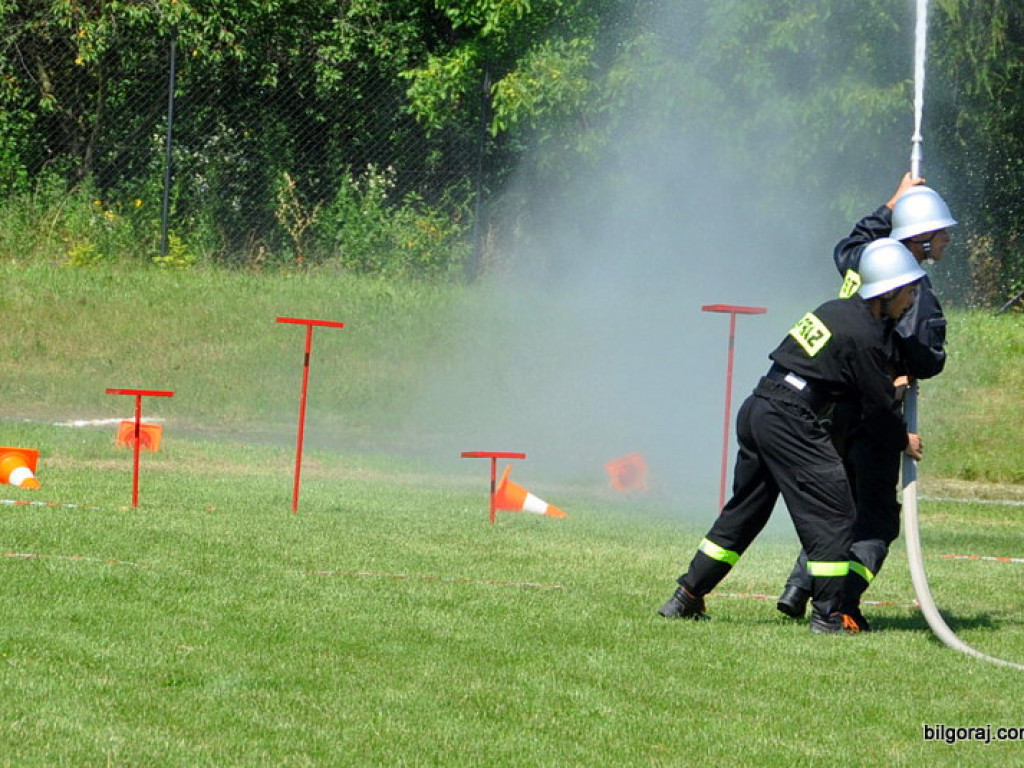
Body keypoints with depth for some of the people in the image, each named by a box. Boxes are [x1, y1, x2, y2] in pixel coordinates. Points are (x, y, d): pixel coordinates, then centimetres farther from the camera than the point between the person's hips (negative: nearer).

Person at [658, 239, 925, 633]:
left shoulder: (836, 310, 15)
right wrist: (904, 441, 13)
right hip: (789, 420, -9)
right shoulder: (866, 337, -10)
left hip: (755, 409, 9)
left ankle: (686, 597, 22)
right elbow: (878, 408, -3)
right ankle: (828, 613, -3)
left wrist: (887, 387, 34)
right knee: (831, 511, -2)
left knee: (744, 511, 18)